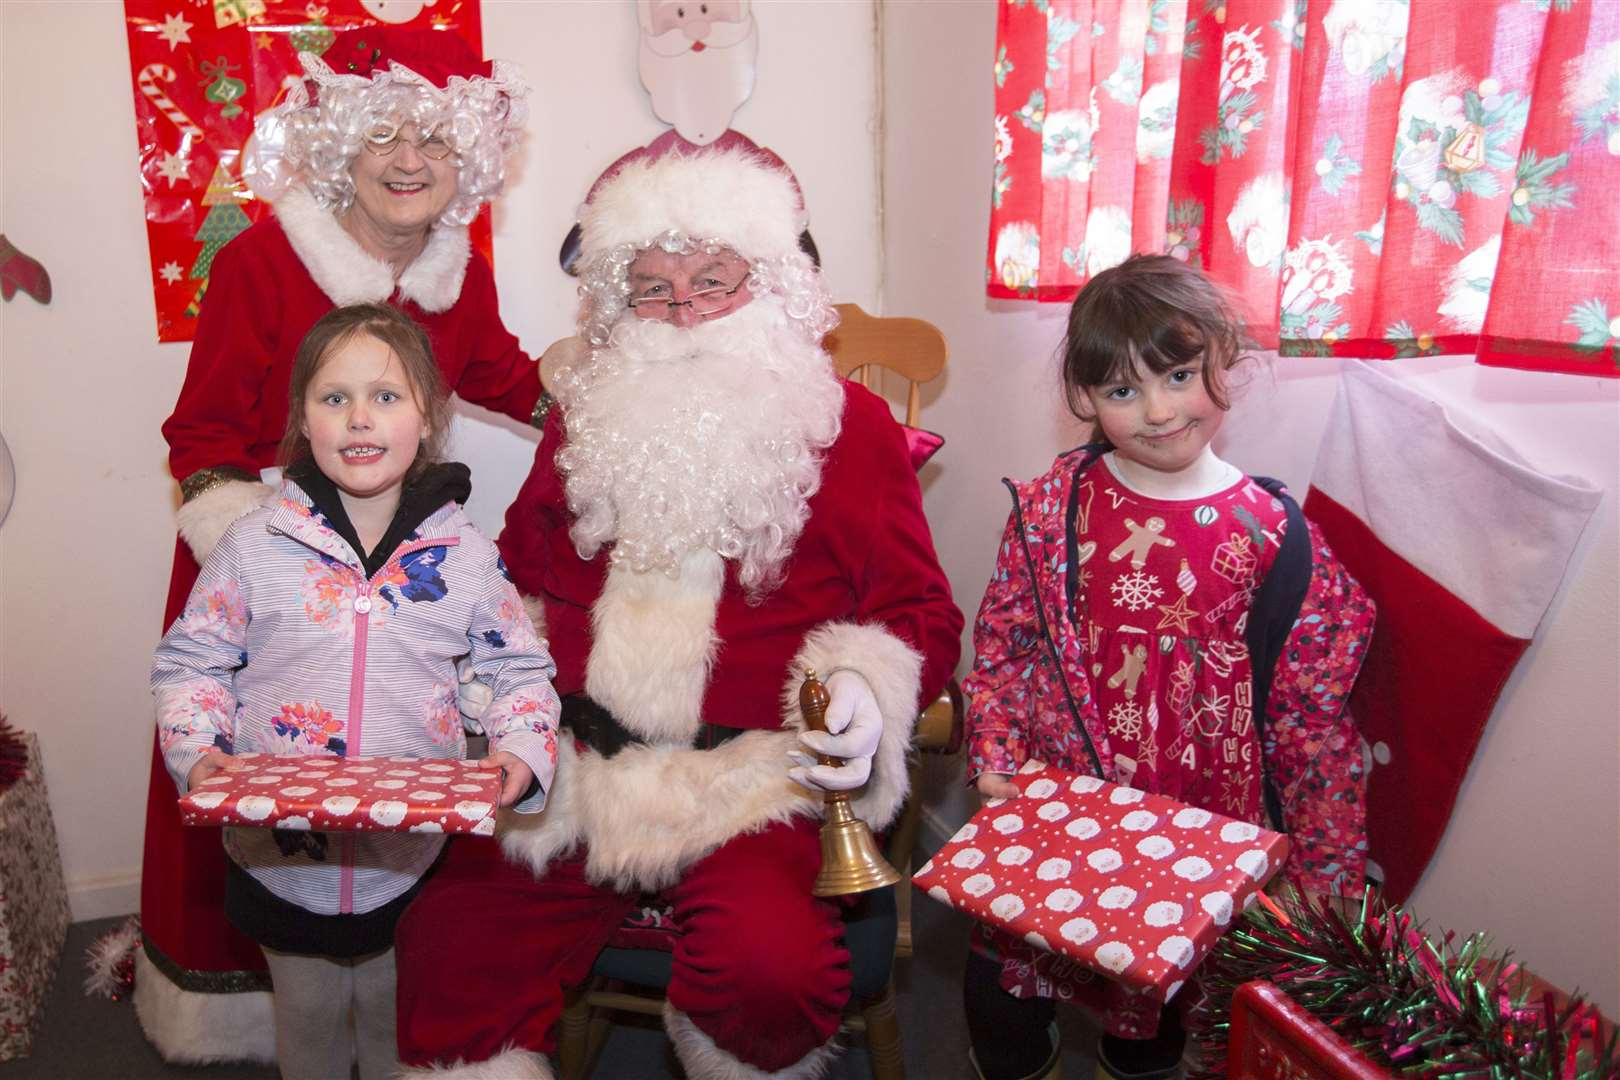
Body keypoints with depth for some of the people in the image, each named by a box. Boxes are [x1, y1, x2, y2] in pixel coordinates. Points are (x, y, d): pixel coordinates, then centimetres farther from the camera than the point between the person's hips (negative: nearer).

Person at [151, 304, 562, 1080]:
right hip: (279, 854, 1)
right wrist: (194, 750, -14)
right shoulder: (255, 545, -8)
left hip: (413, 858, 0)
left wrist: (522, 749, -15)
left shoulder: (466, 556, -7)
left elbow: (522, 667, 1)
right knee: (308, 1016, 24)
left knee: (398, 1016, 22)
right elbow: (190, 660, 2)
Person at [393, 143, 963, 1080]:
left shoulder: (851, 425, 5)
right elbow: (521, 574, 26)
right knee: (447, 944, -11)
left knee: (773, 964, -27)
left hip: (760, 774, -3)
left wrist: (869, 693, -14)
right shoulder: (585, 416, 16)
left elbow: (919, 612, 5)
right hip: (574, 767, 4)